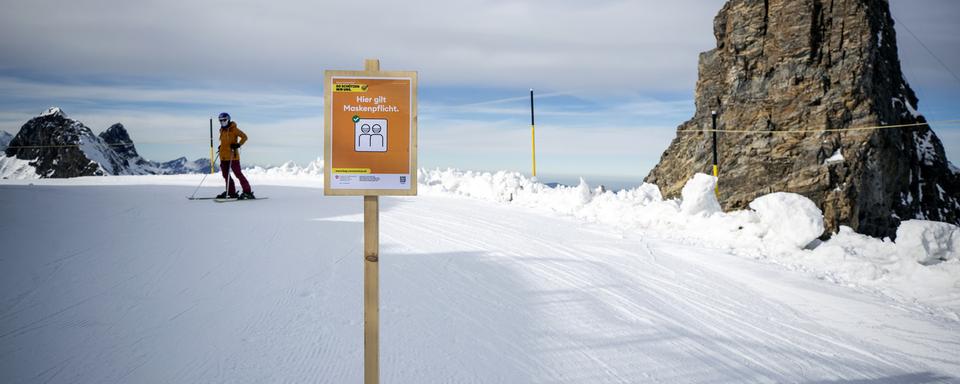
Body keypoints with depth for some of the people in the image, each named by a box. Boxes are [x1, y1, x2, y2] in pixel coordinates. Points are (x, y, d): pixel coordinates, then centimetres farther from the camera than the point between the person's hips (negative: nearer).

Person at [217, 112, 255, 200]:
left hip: (232, 156, -8)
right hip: (223, 156, 8)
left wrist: (238, 144, -20)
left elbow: (244, 137, -10)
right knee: (226, 175, 9)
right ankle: (232, 192, 18)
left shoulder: (233, 129, -7)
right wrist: (221, 147, 15)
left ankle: (247, 192, -7)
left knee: (238, 174, -10)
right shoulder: (222, 130, 15)